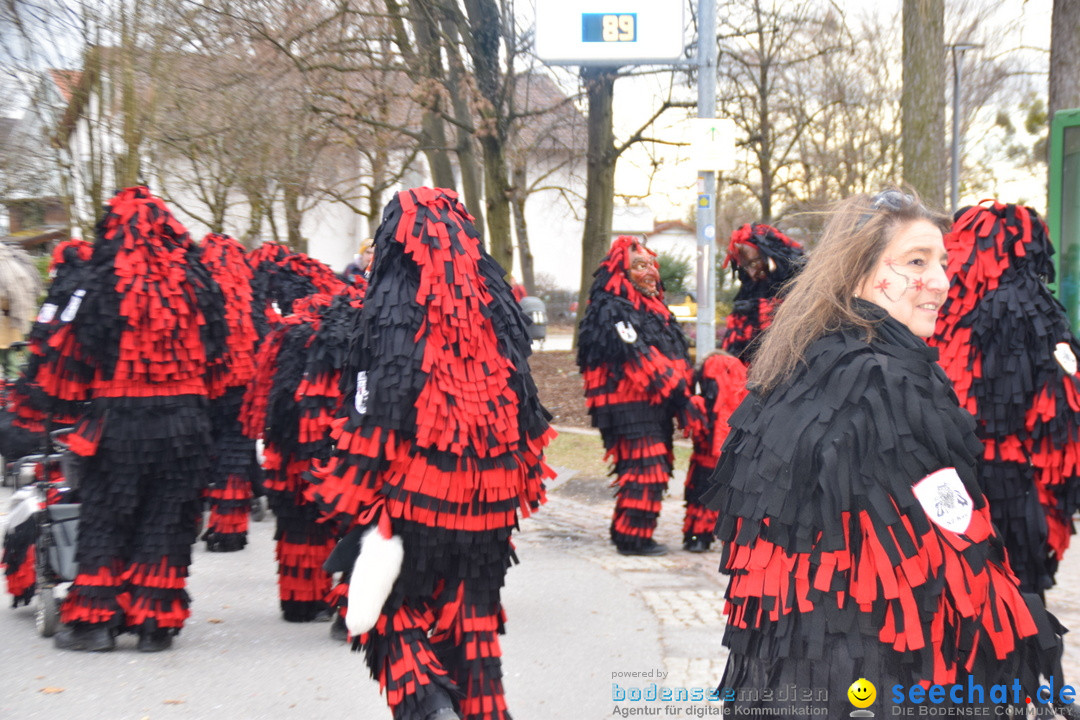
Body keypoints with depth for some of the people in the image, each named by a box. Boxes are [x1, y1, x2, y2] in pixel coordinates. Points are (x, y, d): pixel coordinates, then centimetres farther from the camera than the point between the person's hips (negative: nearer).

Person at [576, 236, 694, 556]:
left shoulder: (653, 307, 19)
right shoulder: (612, 311, -12)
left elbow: (675, 356, 21)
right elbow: (641, 360, -19)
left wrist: (683, 392, 10)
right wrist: (678, 395, -20)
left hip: (654, 406, 10)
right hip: (631, 407, -10)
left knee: (650, 469, 13)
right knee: (646, 470, -10)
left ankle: (625, 531, 22)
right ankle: (633, 538, -4)